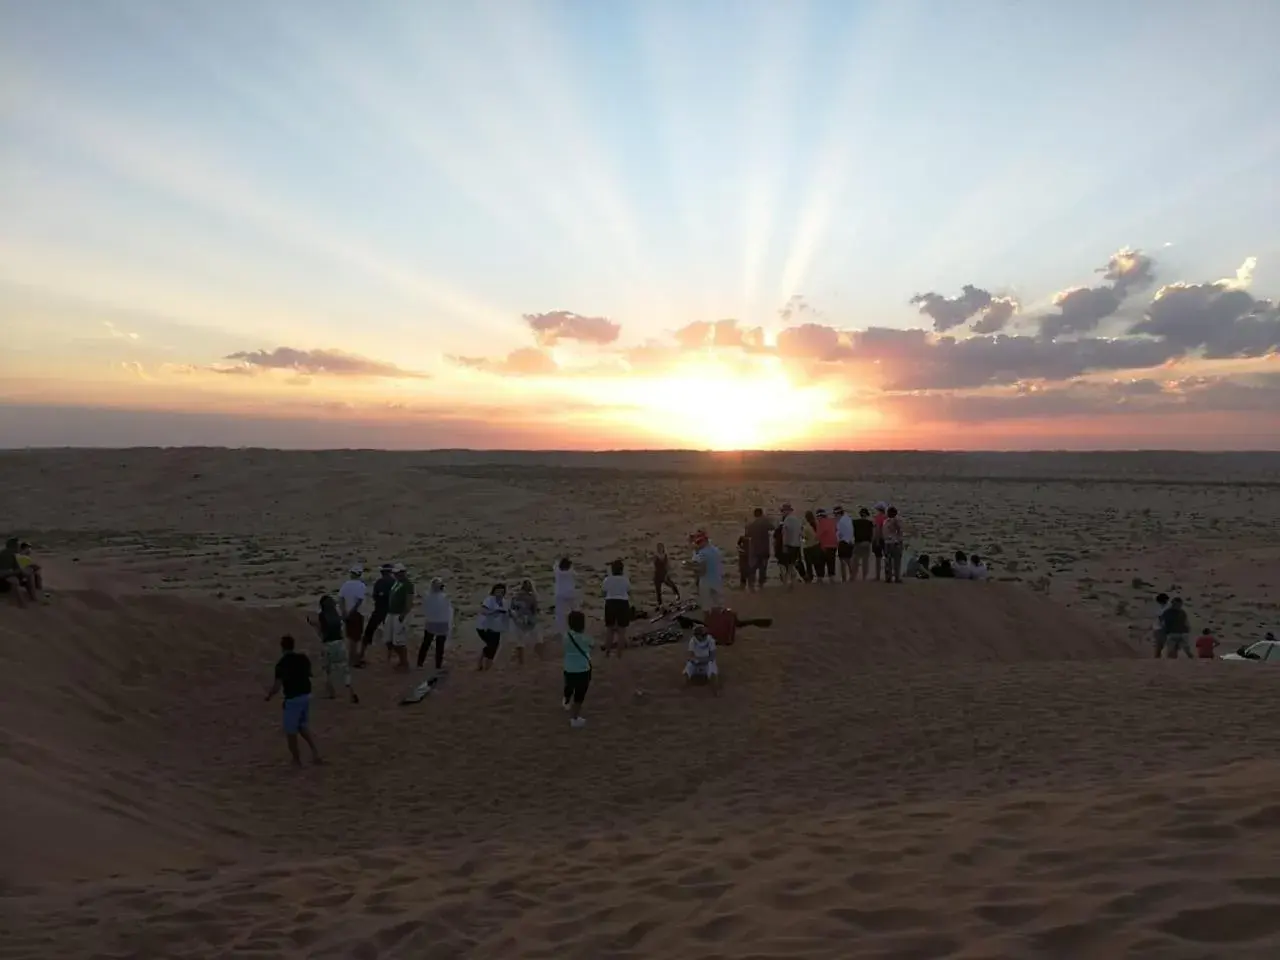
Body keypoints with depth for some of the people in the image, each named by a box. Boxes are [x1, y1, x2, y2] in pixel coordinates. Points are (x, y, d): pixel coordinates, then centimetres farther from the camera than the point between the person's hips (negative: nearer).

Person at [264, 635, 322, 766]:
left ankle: (296, 760, 18)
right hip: (306, 695, 7)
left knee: (291, 731, 9)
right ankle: (314, 751, 8)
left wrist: (269, 695, 1)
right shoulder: (303, 658, 3)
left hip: (293, 698, -7)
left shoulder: (282, 663, -16)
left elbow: (277, 685, -17)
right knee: (303, 726, 23)